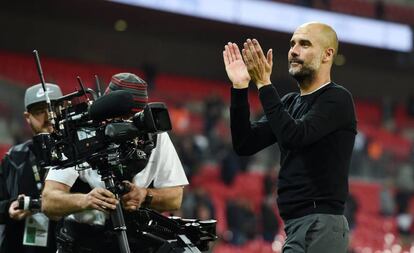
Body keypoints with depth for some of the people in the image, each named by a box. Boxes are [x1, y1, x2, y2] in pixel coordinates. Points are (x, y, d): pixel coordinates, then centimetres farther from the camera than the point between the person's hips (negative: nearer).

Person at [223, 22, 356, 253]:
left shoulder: (337, 99, -7)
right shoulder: (290, 103, 18)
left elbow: (294, 137, -22)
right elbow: (245, 144, 10)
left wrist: (264, 84, -19)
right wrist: (240, 87, 1)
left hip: (320, 225, -9)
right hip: (297, 225, 9)